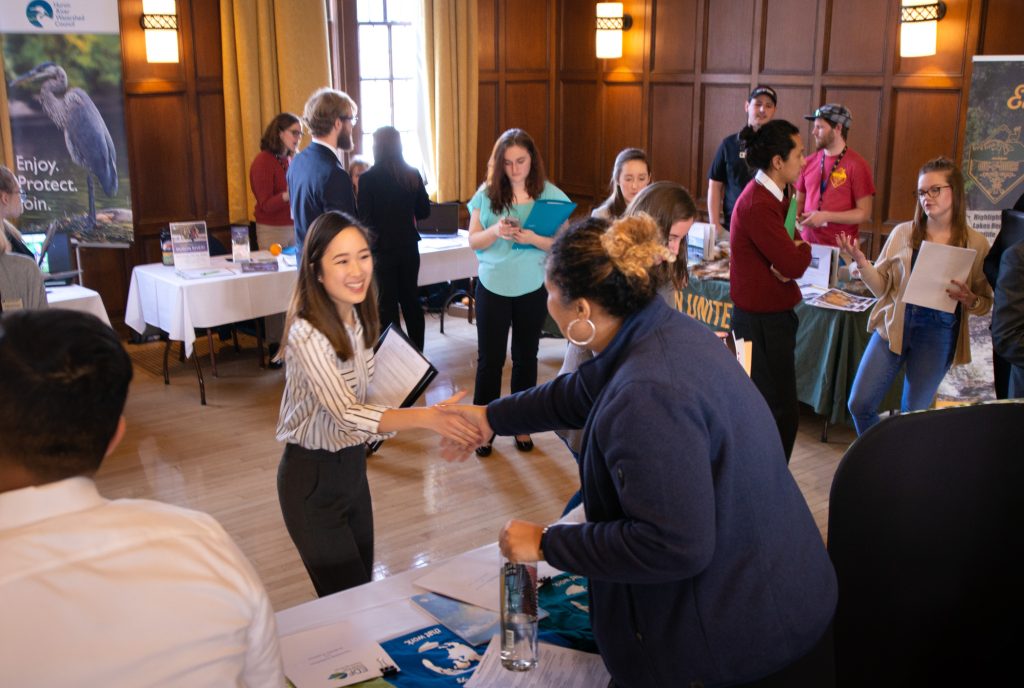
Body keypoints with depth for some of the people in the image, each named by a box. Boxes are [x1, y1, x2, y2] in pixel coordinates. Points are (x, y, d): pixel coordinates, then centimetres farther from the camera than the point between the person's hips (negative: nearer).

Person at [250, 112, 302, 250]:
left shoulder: (290, 159, 9)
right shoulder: (263, 161, -10)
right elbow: (266, 205, -17)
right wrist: (288, 195, -33)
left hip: (294, 227, 6)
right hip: (272, 230, -6)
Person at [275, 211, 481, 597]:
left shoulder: (357, 318, -1)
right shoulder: (306, 333, -26)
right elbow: (347, 415, -34)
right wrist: (426, 417, -46)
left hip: (352, 464, 8)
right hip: (312, 477, -7)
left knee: (362, 582, 18)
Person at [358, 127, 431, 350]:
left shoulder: (368, 178, -14)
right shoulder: (413, 175, -3)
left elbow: (364, 219, -13)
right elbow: (423, 211, 4)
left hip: (382, 249, -4)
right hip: (409, 247, 4)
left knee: (387, 305, 5)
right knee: (411, 300, 16)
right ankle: (418, 354, 25)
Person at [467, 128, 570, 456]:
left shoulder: (550, 194, -5)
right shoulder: (486, 193, -3)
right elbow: (473, 241, -1)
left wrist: (534, 239, -24)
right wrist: (496, 231, -22)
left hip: (533, 288, 0)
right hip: (493, 287, 0)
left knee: (525, 357, 14)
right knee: (490, 358, 5)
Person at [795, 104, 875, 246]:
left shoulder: (857, 165, -7)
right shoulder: (809, 162, 5)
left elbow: (864, 213, -9)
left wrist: (826, 216, -17)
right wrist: (795, 216, -3)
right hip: (807, 244, 4)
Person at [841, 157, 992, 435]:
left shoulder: (976, 244, -2)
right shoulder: (903, 232, 0)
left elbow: (986, 304, 3)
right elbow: (882, 287, 2)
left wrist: (969, 299, -18)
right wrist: (861, 261, -14)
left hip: (938, 334, -1)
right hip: (894, 326, 2)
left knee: (913, 414, 10)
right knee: (859, 404, 2)